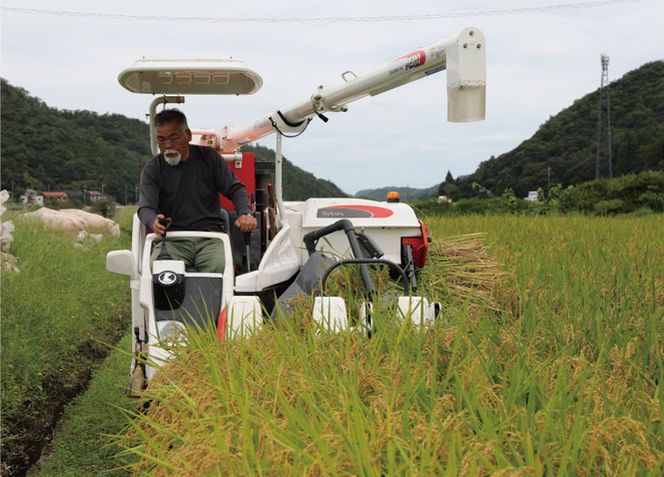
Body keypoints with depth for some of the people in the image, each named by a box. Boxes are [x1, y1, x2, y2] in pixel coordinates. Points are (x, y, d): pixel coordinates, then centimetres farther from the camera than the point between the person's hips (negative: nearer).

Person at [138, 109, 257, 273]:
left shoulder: (209, 157, 11)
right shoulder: (151, 170, 7)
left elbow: (235, 188, 13)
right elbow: (145, 207, -4)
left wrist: (245, 213, -10)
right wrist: (154, 222, -30)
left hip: (210, 236, 0)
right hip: (172, 239, 0)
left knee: (221, 267, -32)